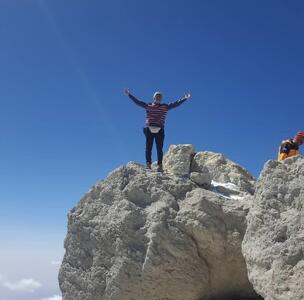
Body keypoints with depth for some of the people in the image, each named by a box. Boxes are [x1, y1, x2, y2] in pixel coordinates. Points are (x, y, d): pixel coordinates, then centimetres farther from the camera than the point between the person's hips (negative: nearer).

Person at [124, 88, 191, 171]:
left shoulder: (165, 107, 13)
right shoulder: (147, 105, 11)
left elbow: (176, 104, 10)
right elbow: (137, 102, 10)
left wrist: (184, 98, 4)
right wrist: (129, 95, 6)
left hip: (160, 130, 0)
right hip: (149, 130, 0)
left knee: (159, 149, -3)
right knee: (148, 148, -2)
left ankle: (160, 165, -3)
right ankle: (148, 164, 0)